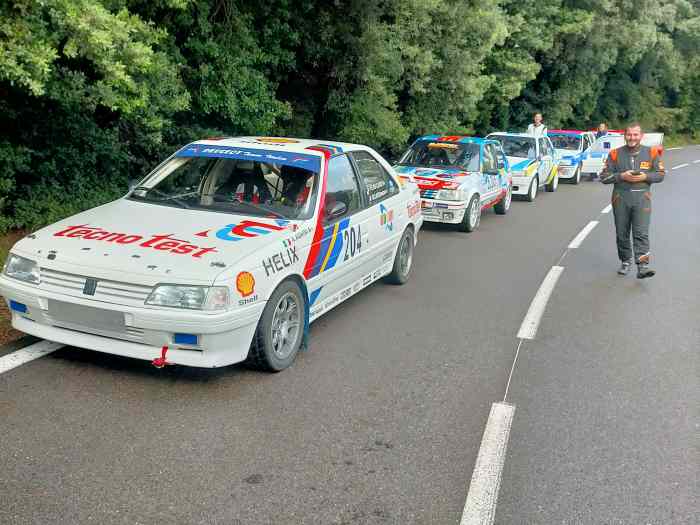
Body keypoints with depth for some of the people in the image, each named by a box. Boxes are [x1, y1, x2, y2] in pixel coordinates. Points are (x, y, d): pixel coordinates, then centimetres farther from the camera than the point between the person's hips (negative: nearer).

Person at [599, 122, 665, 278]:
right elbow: (604, 177, 2)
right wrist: (622, 176, -13)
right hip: (621, 197, 2)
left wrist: (645, 176, -11)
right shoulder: (615, 154, 4)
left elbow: (660, 174, 8)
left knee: (641, 233, -11)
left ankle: (643, 266, -16)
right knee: (622, 233, 9)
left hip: (642, 197, -2)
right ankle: (626, 261, 25)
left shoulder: (651, 153, 4)